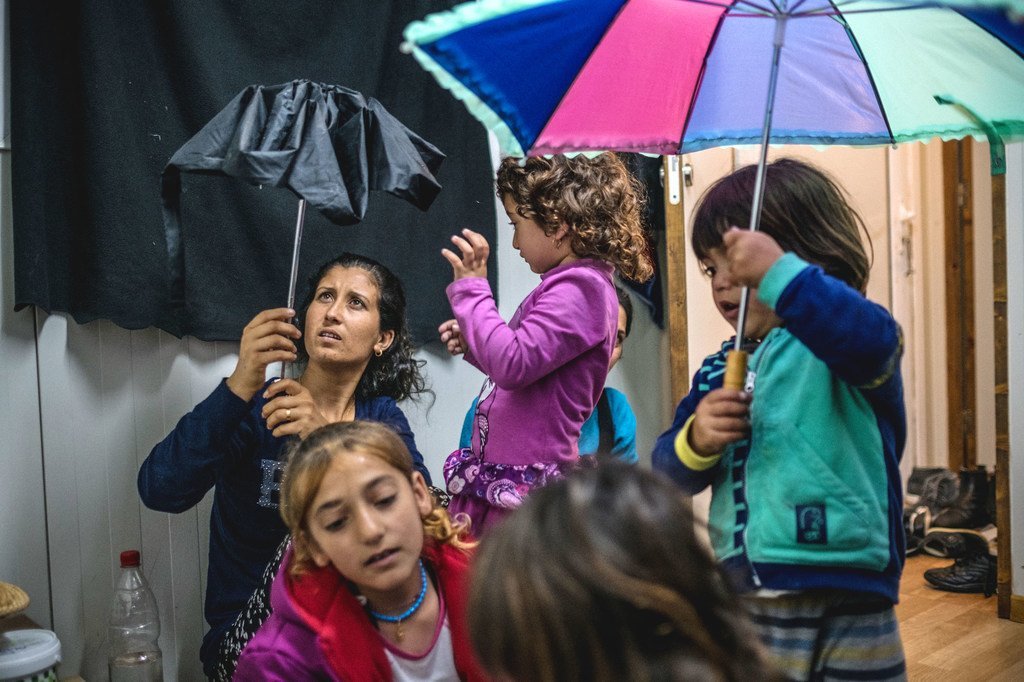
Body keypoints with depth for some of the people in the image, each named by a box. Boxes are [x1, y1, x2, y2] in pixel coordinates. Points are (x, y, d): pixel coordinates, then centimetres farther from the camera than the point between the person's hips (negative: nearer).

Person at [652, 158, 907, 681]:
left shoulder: (836, 335, -7)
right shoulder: (717, 373, 11)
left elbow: (873, 343, -32)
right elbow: (669, 471, 10)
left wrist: (777, 273, -38)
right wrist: (696, 441, -12)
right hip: (741, 601, 6)